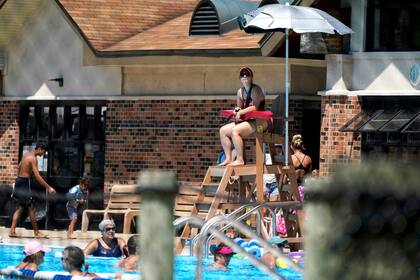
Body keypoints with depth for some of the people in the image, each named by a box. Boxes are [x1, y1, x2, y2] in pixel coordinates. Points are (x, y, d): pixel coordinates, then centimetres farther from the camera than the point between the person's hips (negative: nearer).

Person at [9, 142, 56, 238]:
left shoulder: (26, 154, 12)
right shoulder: (33, 159, -16)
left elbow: (20, 166, 27)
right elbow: (37, 176, -22)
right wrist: (48, 187, -21)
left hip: (19, 180, 9)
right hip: (25, 182, -9)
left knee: (20, 207, 11)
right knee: (31, 208, -3)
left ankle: (12, 230, 5)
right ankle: (36, 232, 1)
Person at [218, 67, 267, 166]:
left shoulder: (255, 89, -10)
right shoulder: (240, 92, 14)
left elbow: (255, 107, -21)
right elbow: (239, 106, 23)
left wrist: (240, 112, -19)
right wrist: (237, 109, -2)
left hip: (259, 122, -9)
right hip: (247, 121, 9)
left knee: (235, 131, -29)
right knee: (223, 130, 1)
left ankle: (240, 160, -26)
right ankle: (228, 158, -2)